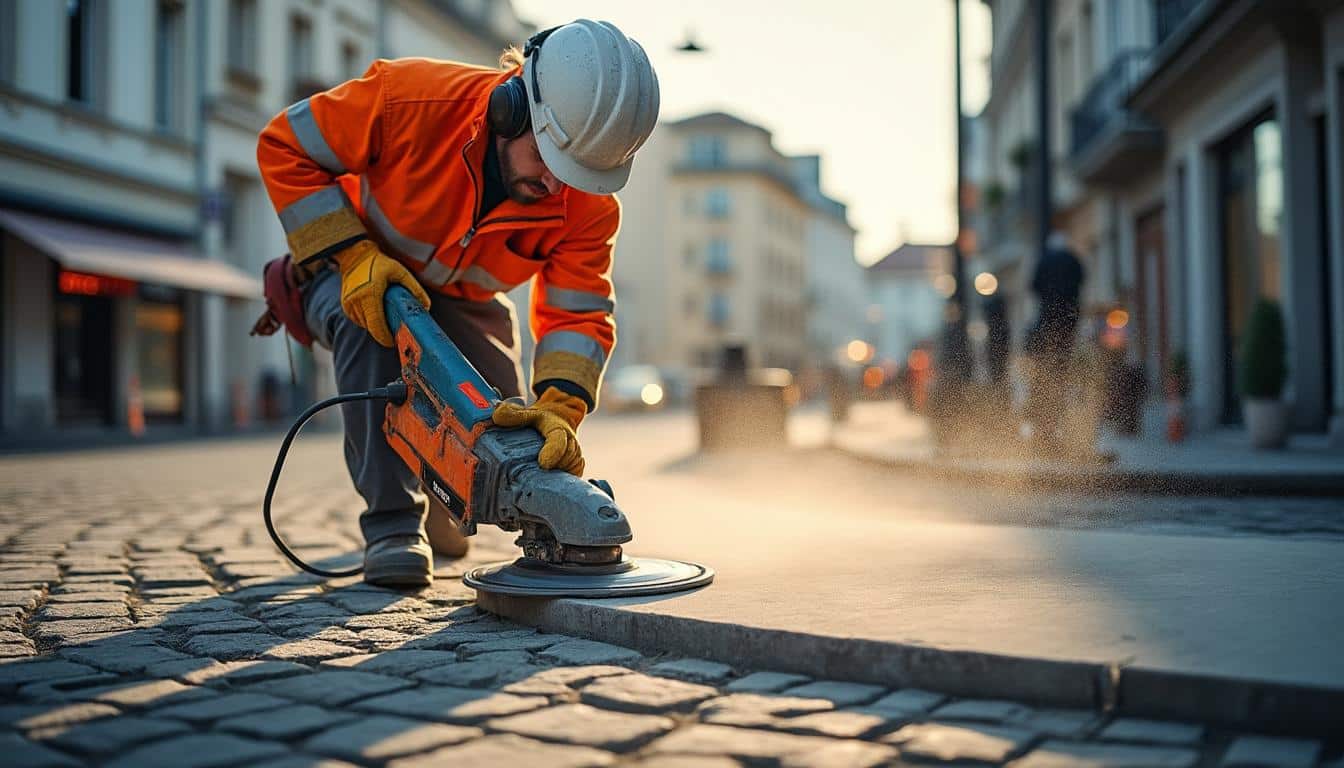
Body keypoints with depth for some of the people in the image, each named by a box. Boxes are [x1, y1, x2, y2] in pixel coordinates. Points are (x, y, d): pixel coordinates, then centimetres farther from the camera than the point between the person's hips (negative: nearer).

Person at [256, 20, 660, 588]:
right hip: (351, 275, -3)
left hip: (458, 303, 3)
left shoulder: (590, 205, -26)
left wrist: (558, 408, -46)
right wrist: (352, 257, -33)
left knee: (498, 423, -14)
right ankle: (391, 523, -25)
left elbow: (578, 318, -26)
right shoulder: (412, 97, -36)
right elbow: (286, 146, -25)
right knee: (369, 326, -37)